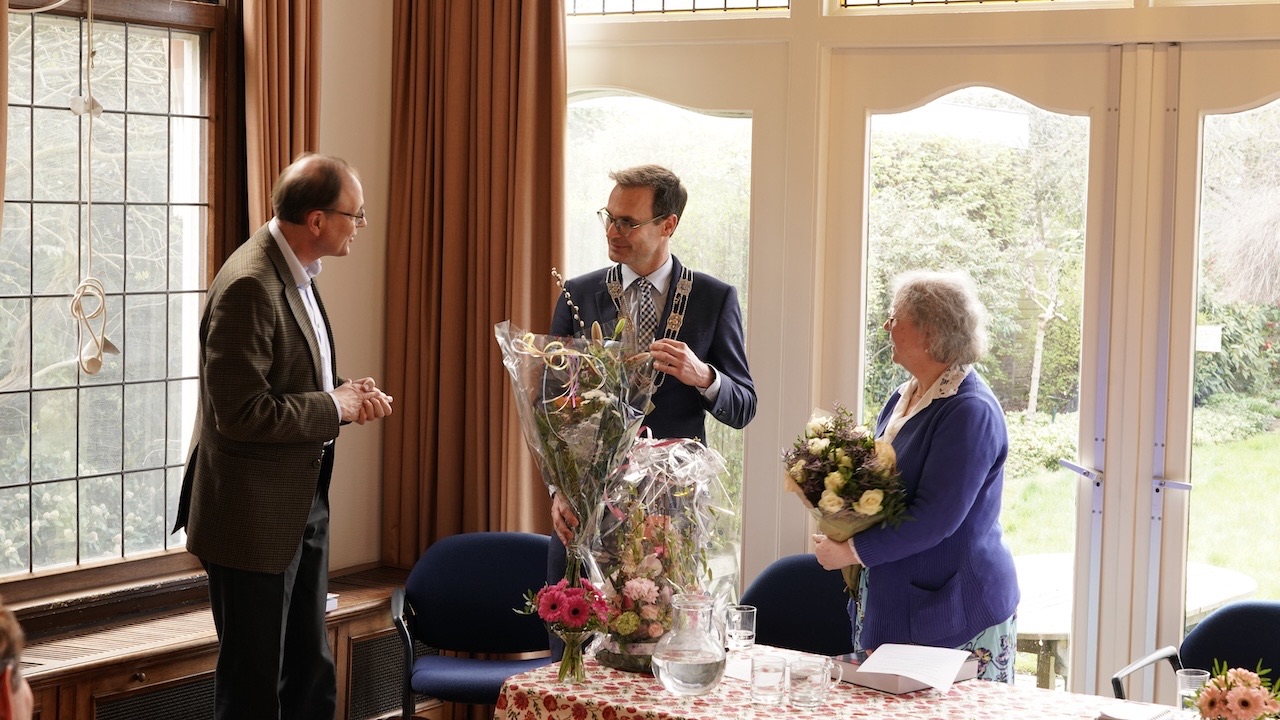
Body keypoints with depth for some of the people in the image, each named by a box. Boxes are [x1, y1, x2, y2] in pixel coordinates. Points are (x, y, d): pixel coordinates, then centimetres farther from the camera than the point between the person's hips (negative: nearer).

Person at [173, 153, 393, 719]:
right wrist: (334, 407, -16)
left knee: (312, 674, 17)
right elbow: (242, 413, -26)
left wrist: (348, 397, 1)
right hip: (255, 516, -9)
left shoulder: (297, 272, 7)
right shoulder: (249, 287, -23)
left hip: (303, 504, 9)